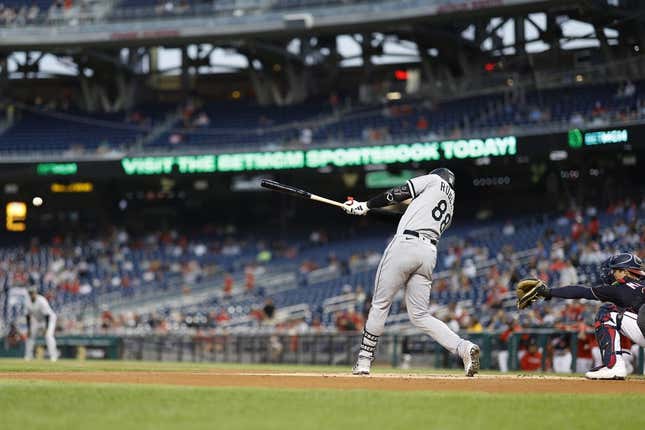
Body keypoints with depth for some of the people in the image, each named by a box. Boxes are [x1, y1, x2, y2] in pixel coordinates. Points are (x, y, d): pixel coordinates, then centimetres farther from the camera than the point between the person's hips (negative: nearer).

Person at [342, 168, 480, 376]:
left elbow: (398, 194, 4)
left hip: (405, 244, -7)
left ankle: (364, 361, 3)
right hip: (429, 253, 7)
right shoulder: (450, 208, 30)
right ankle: (463, 347, -13)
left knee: (380, 304, 2)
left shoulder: (436, 180, 12)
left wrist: (365, 206, 11)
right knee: (420, 316, 6)